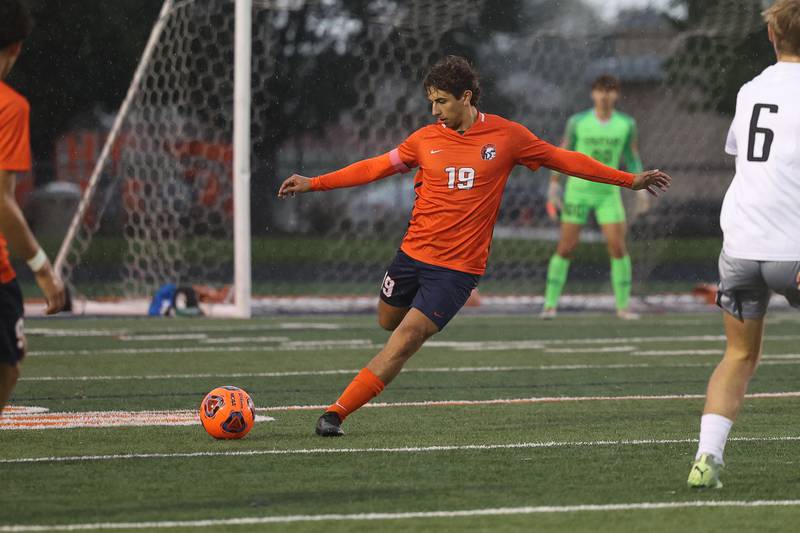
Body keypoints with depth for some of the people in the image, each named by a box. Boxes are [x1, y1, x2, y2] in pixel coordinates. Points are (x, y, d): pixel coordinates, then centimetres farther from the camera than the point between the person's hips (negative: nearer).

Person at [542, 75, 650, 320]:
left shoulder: (626, 124, 0)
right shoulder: (577, 122, -5)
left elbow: (633, 158, 9)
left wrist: (641, 189, 2)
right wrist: (554, 187, -5)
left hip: (608, 193, 1)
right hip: (578, 191, -1)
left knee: (618, 247, -8)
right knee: (565, 248, -3)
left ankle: (623, 305, 3)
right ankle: (550, 304, 5)